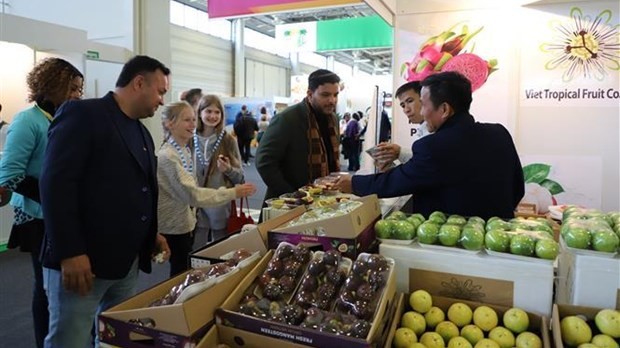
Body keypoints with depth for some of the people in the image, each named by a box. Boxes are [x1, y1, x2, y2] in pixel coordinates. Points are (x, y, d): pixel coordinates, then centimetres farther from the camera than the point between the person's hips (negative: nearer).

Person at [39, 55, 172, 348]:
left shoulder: (142, 132, 16)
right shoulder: (82, 114, -9)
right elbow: (55, 183, -18)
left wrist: (152, 235, 11)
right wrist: (70, 252, -21)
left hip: (128, 262, 8)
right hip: (80, 262, -8)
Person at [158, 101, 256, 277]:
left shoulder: (186, 149, 5)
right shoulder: (168, 156, -23)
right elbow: (193, 194, -30)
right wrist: (233, 193, -31)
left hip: (186, 222, 8)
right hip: (174, 226, -8)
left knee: (186, 272, 19)